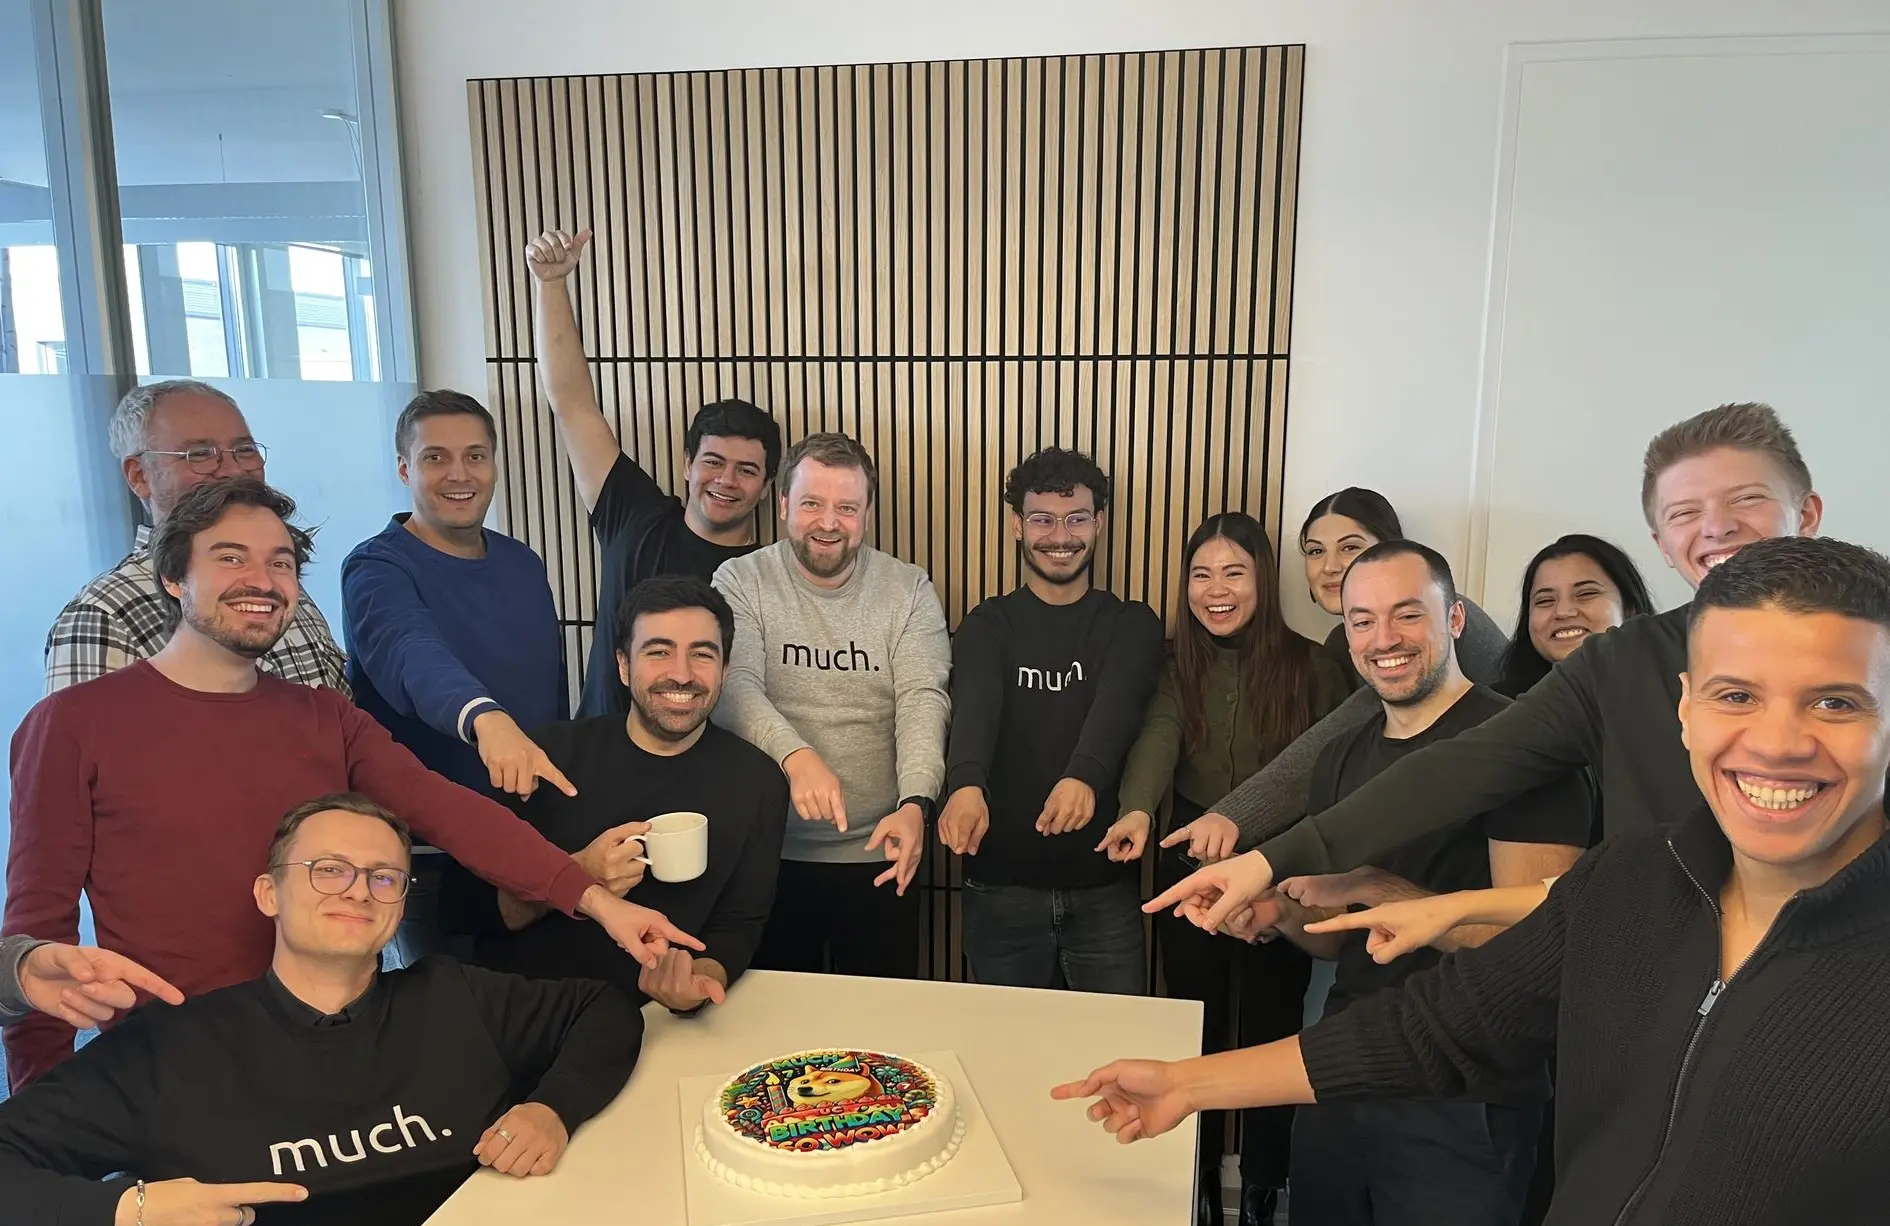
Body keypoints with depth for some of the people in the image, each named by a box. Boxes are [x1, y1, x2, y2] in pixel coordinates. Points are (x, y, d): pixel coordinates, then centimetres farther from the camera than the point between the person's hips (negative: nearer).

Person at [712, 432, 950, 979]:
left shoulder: (909, 590, -2)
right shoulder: (740, 582, -4)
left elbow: (923, 700, -12)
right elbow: (735, 688, -16)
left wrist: (914, 803, -28)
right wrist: (795, 755, -35)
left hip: (877, 852, 1)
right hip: (769, 850, 0)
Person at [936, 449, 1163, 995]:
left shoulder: (1132, 624, 0)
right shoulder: (987, 625, 0)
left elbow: (1115, 708, -20)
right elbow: (974, 708, -20)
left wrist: (1085, 776, -41)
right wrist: (966, 785, -41)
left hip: (1105, 885, 0)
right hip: (1002, 883, 0)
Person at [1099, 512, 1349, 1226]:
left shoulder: (1309, 666, -4)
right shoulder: (1176, 664, -1)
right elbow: (1158, 738, -18)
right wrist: (1138, 810, -37)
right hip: (1190, 872, 2)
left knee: (1269, 1038, 10)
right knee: (1196, 1037, 13)